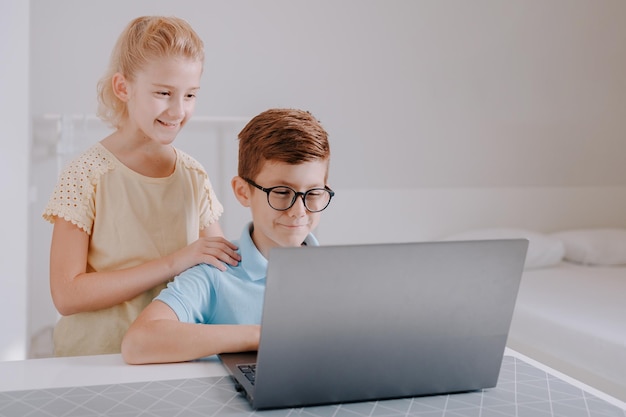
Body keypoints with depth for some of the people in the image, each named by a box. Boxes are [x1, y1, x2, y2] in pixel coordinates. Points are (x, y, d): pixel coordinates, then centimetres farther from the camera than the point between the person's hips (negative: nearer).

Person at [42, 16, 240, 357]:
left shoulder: (194, 177, 5)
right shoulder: (86, 175, -8)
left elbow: (219, 268, 11)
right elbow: (66, 295, -14)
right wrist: (173, 263, -17)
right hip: (93, 360, -4)